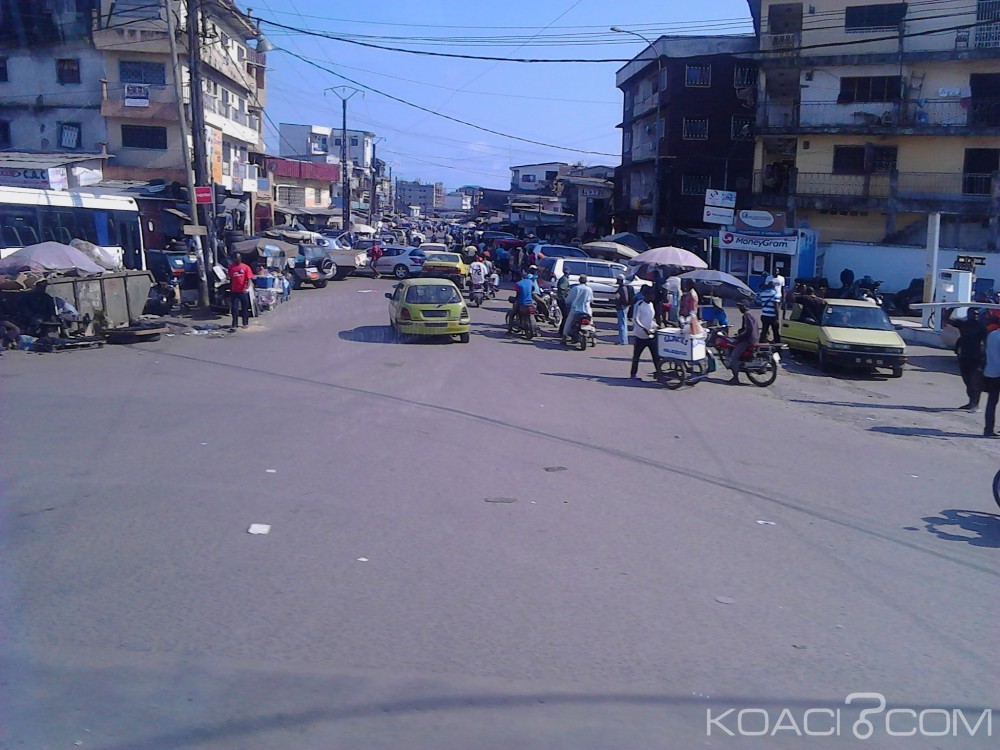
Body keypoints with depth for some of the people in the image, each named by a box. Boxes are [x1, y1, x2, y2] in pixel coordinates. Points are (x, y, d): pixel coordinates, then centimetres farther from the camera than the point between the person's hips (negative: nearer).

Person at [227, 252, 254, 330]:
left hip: (243, 291, -2)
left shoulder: (246, 267, -3)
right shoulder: (231, 267, 6)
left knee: (245, 307, 10)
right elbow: (231, 280, 14)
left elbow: (249, 279, -7)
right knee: (234, 309, -2)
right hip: (234, 291, 2)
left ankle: (245, 323, 24)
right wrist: (230, 290, 13)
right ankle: (234, 325, -3)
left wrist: (247, 288, -21)